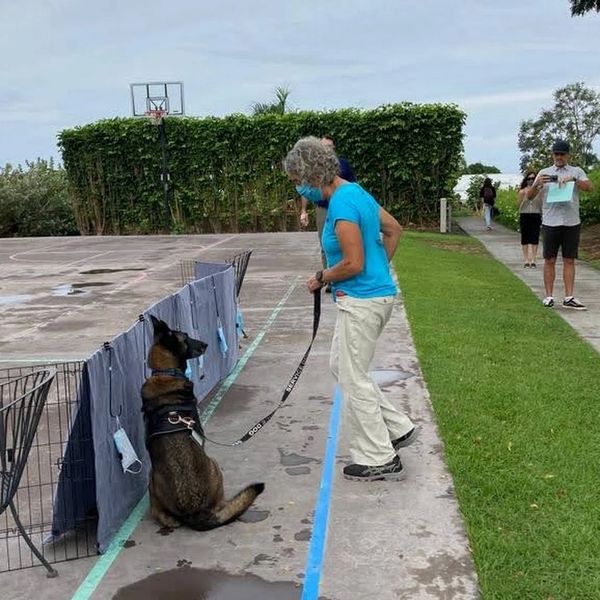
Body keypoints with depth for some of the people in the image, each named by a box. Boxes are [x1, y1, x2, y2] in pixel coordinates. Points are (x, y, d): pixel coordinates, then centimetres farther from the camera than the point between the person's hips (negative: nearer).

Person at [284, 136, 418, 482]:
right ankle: (397, 428, 25)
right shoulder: (357, 192, 11)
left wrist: (320, 278, -7)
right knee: (341, 365, 20)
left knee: (354, 380, 2)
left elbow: (353, 264, -23)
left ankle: (379, 460, 14)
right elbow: (394, 229, 21)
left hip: (362, 301, -10)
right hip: (378, 292, 10)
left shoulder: (341, 205, -20)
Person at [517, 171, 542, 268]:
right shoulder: (522, 192, 3)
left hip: (536, 216, 0)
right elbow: (520, 206, 0)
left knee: (534, 238, -1)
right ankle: (526, 261, 8)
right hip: (524, 216, 0)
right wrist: (525, 197, -12)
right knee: (525, 239, 2)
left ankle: (533, 261, 3)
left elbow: (542, 205, 8)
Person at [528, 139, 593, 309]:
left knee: (569, 261, 2)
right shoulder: (544, 173, 9)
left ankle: (569, 298, 4)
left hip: (572, 223, 0)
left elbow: (589, 187, -6)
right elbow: (529, 196, 4)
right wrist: (537, 184, -16)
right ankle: (549, 296, 7)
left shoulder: (577, 171, 10)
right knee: (550, 261, 2)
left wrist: (573, 179, -22)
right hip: (550, 223, 0)